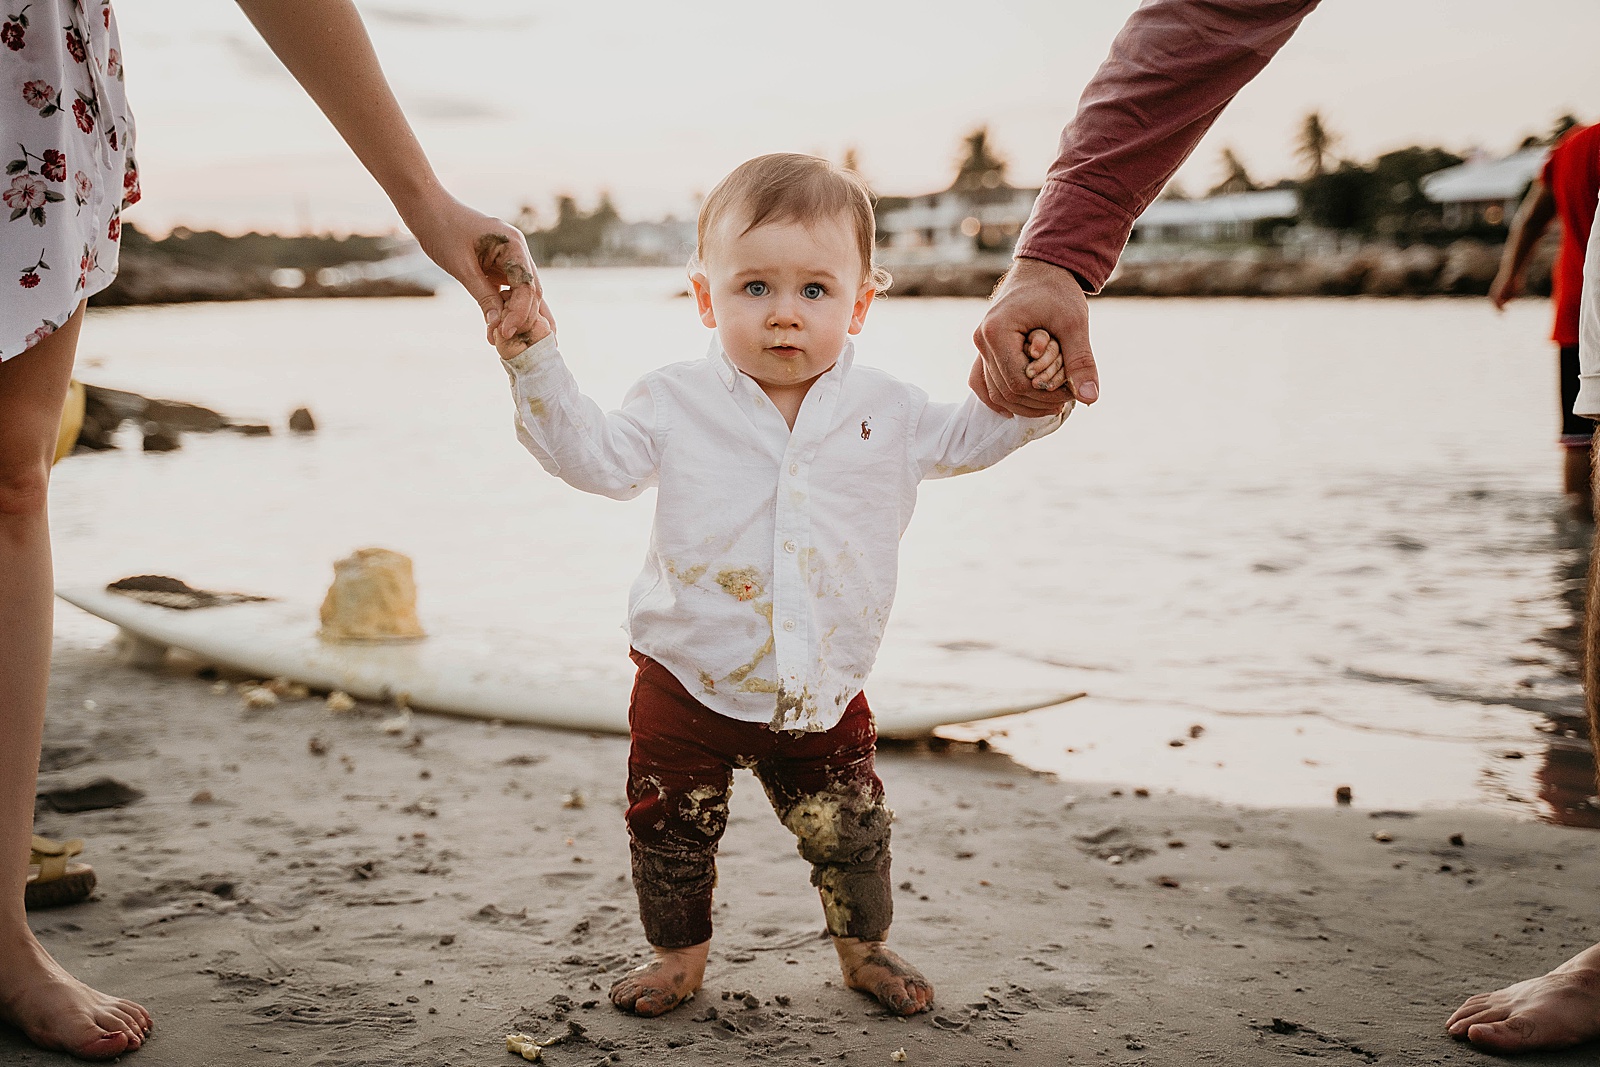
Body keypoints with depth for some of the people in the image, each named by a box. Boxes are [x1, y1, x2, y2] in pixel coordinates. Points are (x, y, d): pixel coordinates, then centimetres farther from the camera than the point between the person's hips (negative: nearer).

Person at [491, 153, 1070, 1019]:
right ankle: (679, 956, 32)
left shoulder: (884, 412, 0)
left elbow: (961, 441, 13)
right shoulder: (678, 404, -6)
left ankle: (864, 949, 37)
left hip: (821, 689, 1)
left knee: (850, 831, 12)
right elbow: (595, 457, -9)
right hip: (689, 683, -1)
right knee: (671, 829, 8)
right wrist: (536, 362, -17)